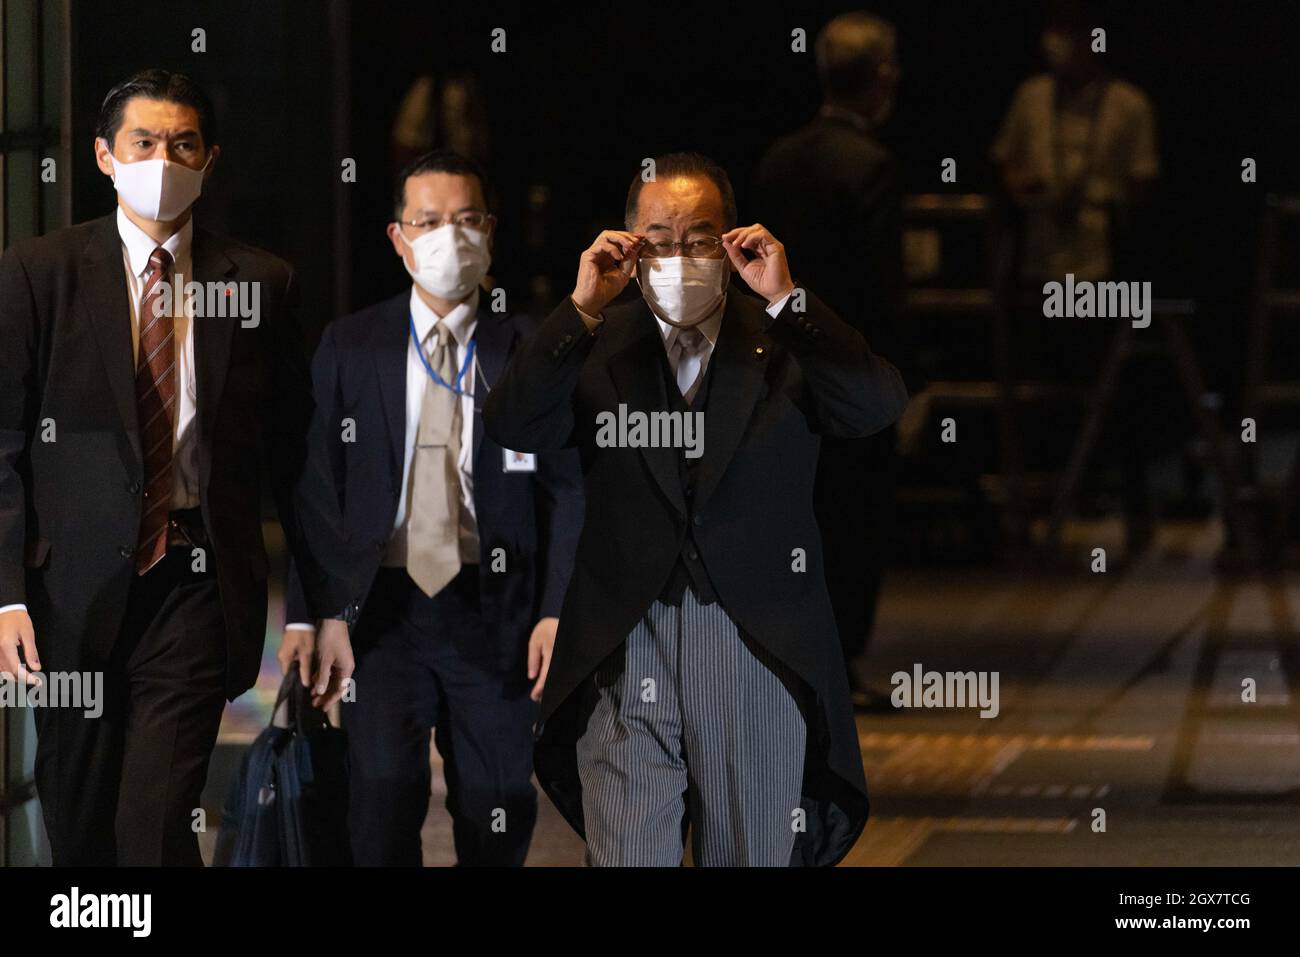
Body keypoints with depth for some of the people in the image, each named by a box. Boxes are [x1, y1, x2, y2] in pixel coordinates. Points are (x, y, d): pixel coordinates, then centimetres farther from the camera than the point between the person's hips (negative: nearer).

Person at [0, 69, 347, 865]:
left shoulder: (260, 283, 5)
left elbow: (295, 454, 8)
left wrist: (325, 604, 7)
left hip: (198, 584, -1)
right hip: (76, 585, 1)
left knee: (158, 825, -13)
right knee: (79, 827, 10)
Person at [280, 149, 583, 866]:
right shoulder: (349, 347, 6)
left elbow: (565, 487, 3)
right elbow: (319, 484, 5)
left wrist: (557, 611, -6)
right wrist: (304, 614, -2)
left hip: (492, 611, 0)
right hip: (384, 607, 0)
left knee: (500, 810, 3)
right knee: (384, 796, -10)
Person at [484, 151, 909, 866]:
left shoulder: (784, 340, 5)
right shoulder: (597, 348, 7)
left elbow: (879, 406, -11)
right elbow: (514, 427, -8)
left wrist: (785, 298, -18)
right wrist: (584, 307, -16)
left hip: (759, 650, 0)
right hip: (625, 648, 0)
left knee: (752, 859, 10)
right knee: (628, 860, -5)